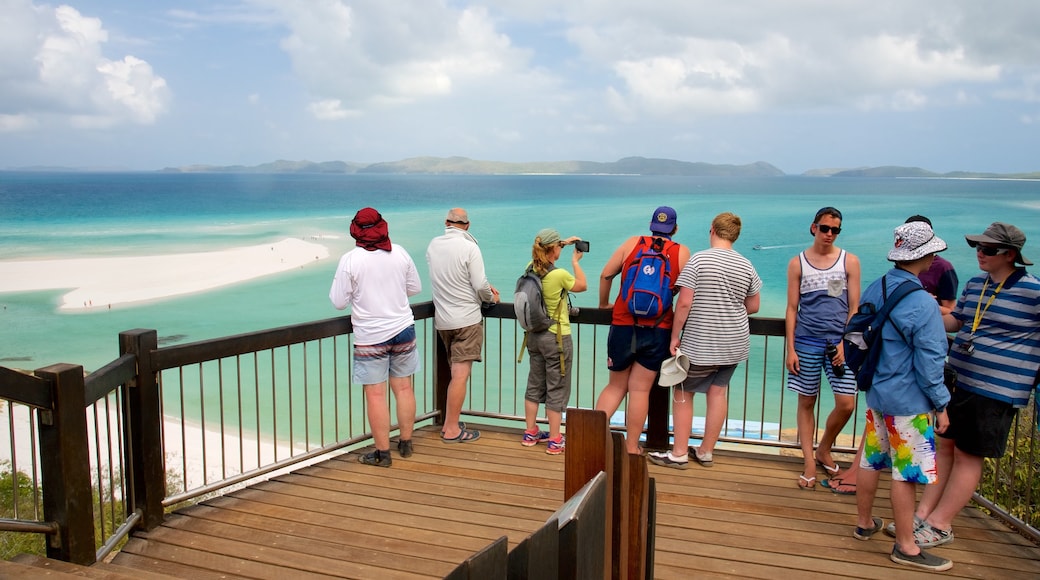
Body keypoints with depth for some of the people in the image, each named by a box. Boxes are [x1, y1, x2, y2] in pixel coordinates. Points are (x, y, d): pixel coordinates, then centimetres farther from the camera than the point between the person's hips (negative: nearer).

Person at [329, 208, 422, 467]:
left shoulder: (350, 260, -12)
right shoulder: (399, 253, -2)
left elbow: (338, 302, -9)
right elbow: (415, 288, 8)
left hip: (370, 337, -4)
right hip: (403, 330, 4)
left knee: (376, 394, 3)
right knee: (403, 388, 14)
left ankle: (382, 453, 9)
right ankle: (406, 443, 25)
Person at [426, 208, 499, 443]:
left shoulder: (433, 245, 4)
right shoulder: (470, 248, -15)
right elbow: (480, 285, -16)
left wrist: (485, 288, 16)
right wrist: (491, 297, 7)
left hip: (442, 319, 7)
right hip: (466, 319, -6)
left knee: (457, 373, 19)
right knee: (460, 374, -2)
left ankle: (450, 424, 22)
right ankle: (451, 430, 2)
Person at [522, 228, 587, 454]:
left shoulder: (531, 268, -4)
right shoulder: (559, 275, -22)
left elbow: (543, 257, 22)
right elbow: (582, 286, -3)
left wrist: (563, 244, 24)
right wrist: (576, 261, 6)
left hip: (534, 336, 7)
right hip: (557, 338, -7)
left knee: (535, 385, 18)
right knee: (557, 389, 3)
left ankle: (531, 433, 27)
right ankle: (555, 441, 9)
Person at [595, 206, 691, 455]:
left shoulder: (633, 243, 4)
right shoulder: (682, 252, 1)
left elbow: (605, 274, 4)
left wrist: (604, 303, 19)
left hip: (623, 325, 1)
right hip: (658, 331, -1)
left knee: (615, 385, 16)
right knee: (640, 390, 5)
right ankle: (631, 448, 12)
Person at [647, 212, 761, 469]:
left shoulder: (699, 259, -12)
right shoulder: (746, 265, 2)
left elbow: (684, 303, -16)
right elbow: (753, 307, 9)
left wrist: (675, 336, -8)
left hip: (700, 343, -5)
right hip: (734, 343, 5)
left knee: (683, 393, 7)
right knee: (718, 392, 13)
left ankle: (679, 454, 11)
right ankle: (706, 452, 21)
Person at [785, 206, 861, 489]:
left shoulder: (849, 261, 5)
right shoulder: (797, 263, 5)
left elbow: (854, 308, 4)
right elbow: (792, 308, 4)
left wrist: (845, 343, -7)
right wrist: (790, 349, -2)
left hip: (839, 341, 0)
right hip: (806, 341, 0)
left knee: (846, 404, -5)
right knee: (806, 402, 5)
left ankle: (824, 450, 20)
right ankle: (809, 463, 14)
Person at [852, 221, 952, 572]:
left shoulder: (874, 290, 3)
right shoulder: (923, 305, -21)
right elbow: (929, 364, -17)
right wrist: (941, 405, -6)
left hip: (876, 394, 8)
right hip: (908, 402, -8)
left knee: (872, 461, 18)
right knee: (906, 472, 2)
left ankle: (864, 523, 33)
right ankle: (905, 547, 12)